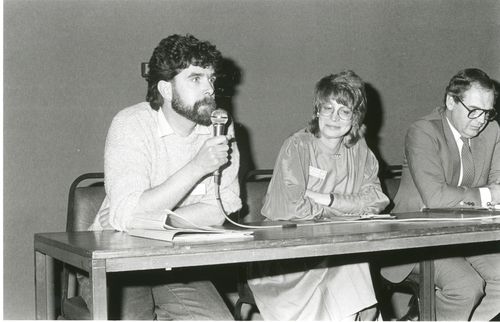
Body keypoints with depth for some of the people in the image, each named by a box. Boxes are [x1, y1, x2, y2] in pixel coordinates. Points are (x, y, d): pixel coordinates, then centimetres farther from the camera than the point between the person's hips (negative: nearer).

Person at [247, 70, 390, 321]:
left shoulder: (359, 150, 7)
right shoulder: (298, 146, -10)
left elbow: (377, 200, -3)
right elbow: (290, 209, -21)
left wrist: (329, 200, -15)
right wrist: (348, 208, -9)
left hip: (335, 252, 5)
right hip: (286, 260, -4)